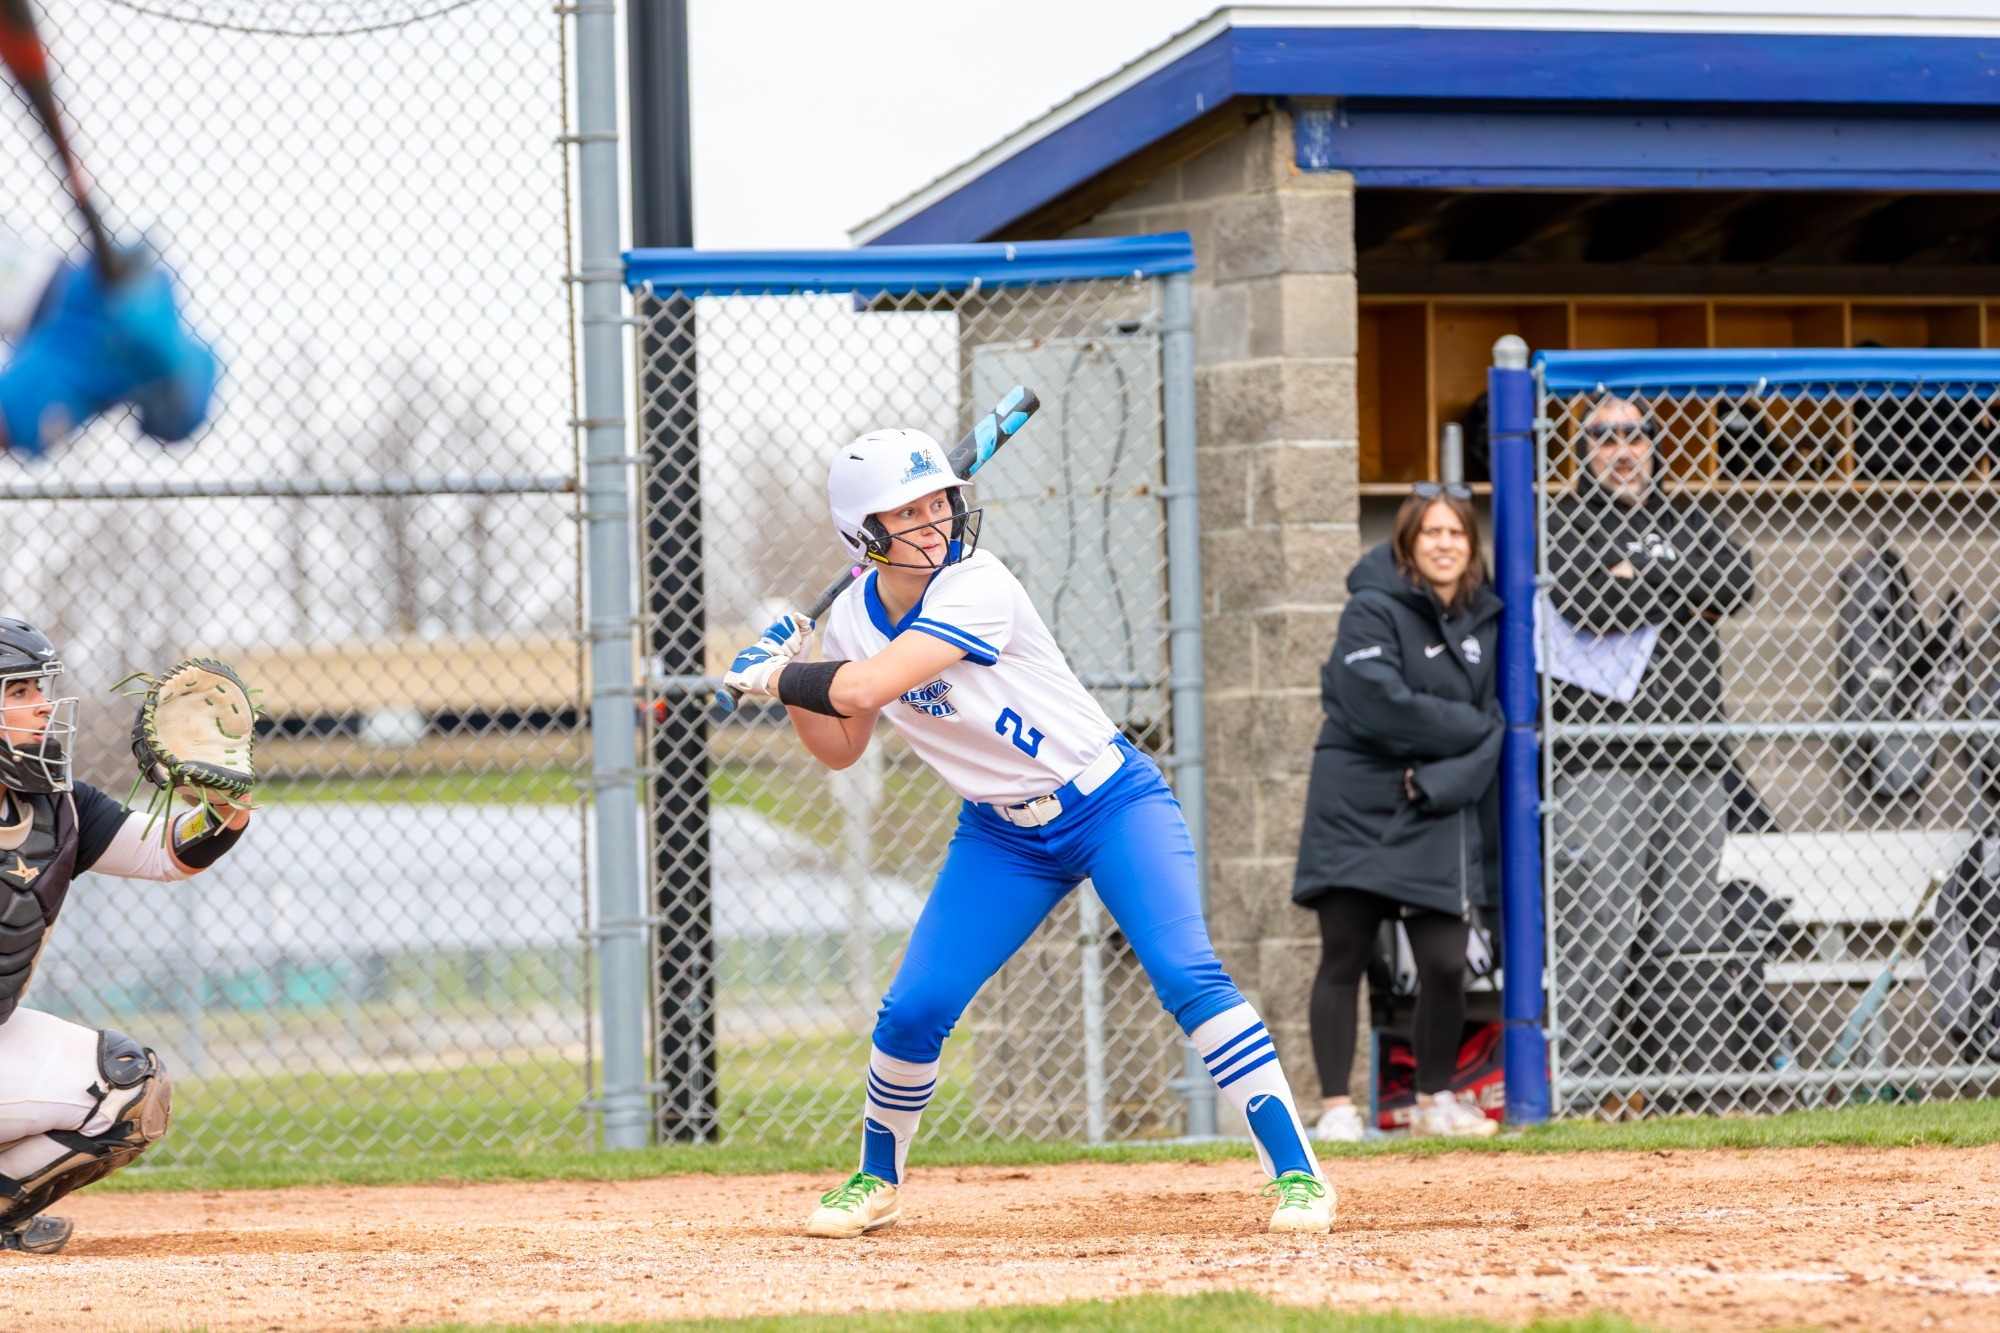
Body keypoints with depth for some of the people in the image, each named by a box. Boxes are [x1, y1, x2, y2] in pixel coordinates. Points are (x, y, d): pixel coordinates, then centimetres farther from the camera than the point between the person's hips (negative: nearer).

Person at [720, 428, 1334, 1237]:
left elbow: (866, 688, -33)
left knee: (1186, 974, -23)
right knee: (913, 1010, -3)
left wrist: (770, 677, -17)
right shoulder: (853, 617, -3)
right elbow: (840, 748, 10)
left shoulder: (976, 587, -25)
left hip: (1112, 805, -6)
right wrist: (789, 679, -6)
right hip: (1001, 834, 6)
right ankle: (877, 1182, 22)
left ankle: (1295, 1169, -19)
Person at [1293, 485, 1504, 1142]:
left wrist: (1441, 781, -12)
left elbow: (1491, 728, 6)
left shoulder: (1481, 621, 10)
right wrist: (1467, 726, -7)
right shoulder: (1375, 609, -8)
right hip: (1358, 809, -4)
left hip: (1439, 816, 4)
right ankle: (1335, 1106, 2)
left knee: (1445, 961, -2)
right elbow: (1378, 705, -19)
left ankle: (1435, 1099, 15)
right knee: (1344, 958, -4)